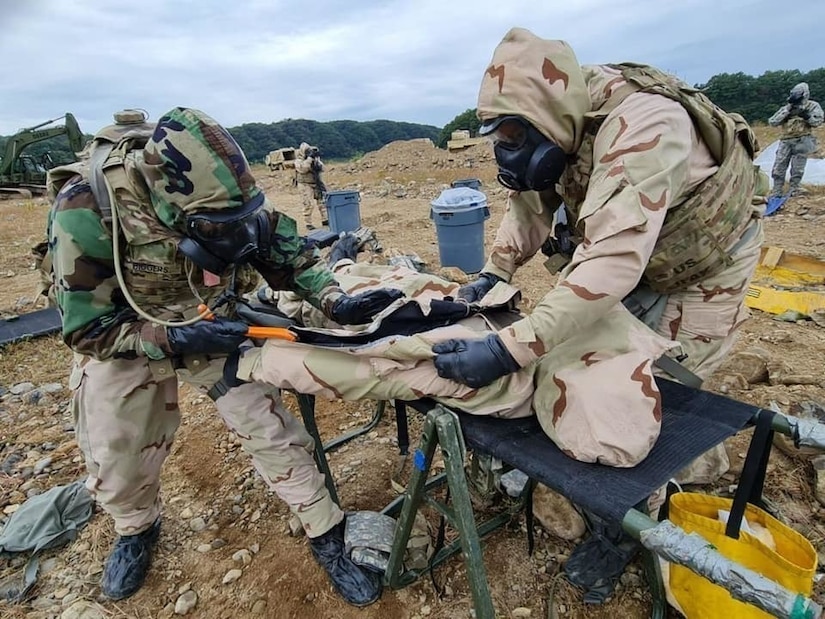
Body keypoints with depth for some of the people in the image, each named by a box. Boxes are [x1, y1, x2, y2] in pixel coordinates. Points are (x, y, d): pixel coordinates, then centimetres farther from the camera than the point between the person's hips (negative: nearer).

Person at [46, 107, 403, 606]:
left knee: (272, 430, -5)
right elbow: (86, 328, -21)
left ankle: (329, 537, 14)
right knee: (116, 467, 9)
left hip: (213, 324, 1)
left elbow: (287, 248, -9)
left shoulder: (223, 192, -22)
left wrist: (336, 300, -24)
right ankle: (137, 530, 45)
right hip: (121, 339, 0)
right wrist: (173, 338, -34)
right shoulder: (86, 207, -30)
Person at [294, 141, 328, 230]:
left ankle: (325, 220, 13)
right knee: (309, 205, -9)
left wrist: (317, 159, -11)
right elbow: (303, 169, -27)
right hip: (305, 185, -6)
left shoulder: (314, 159, 10)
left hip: (316, 184, 6)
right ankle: (308, 223, 1)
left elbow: (322, 168, 3)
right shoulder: (298, 161, -7)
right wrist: (309, 158, -28)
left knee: (323, 201, 4)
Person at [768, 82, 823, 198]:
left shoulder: (812, 106, 6)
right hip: (786, 141, 2)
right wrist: (786, 111, -7)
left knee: (797, 170, -2)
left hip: (802, 141, -2)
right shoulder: (785, 108, 12)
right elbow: (772, 122, 1)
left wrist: (805, 115, -16)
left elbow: (817, 121, -3)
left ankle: (792, 192, 6)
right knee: (778, 168, -3)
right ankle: (776, 192, 2)